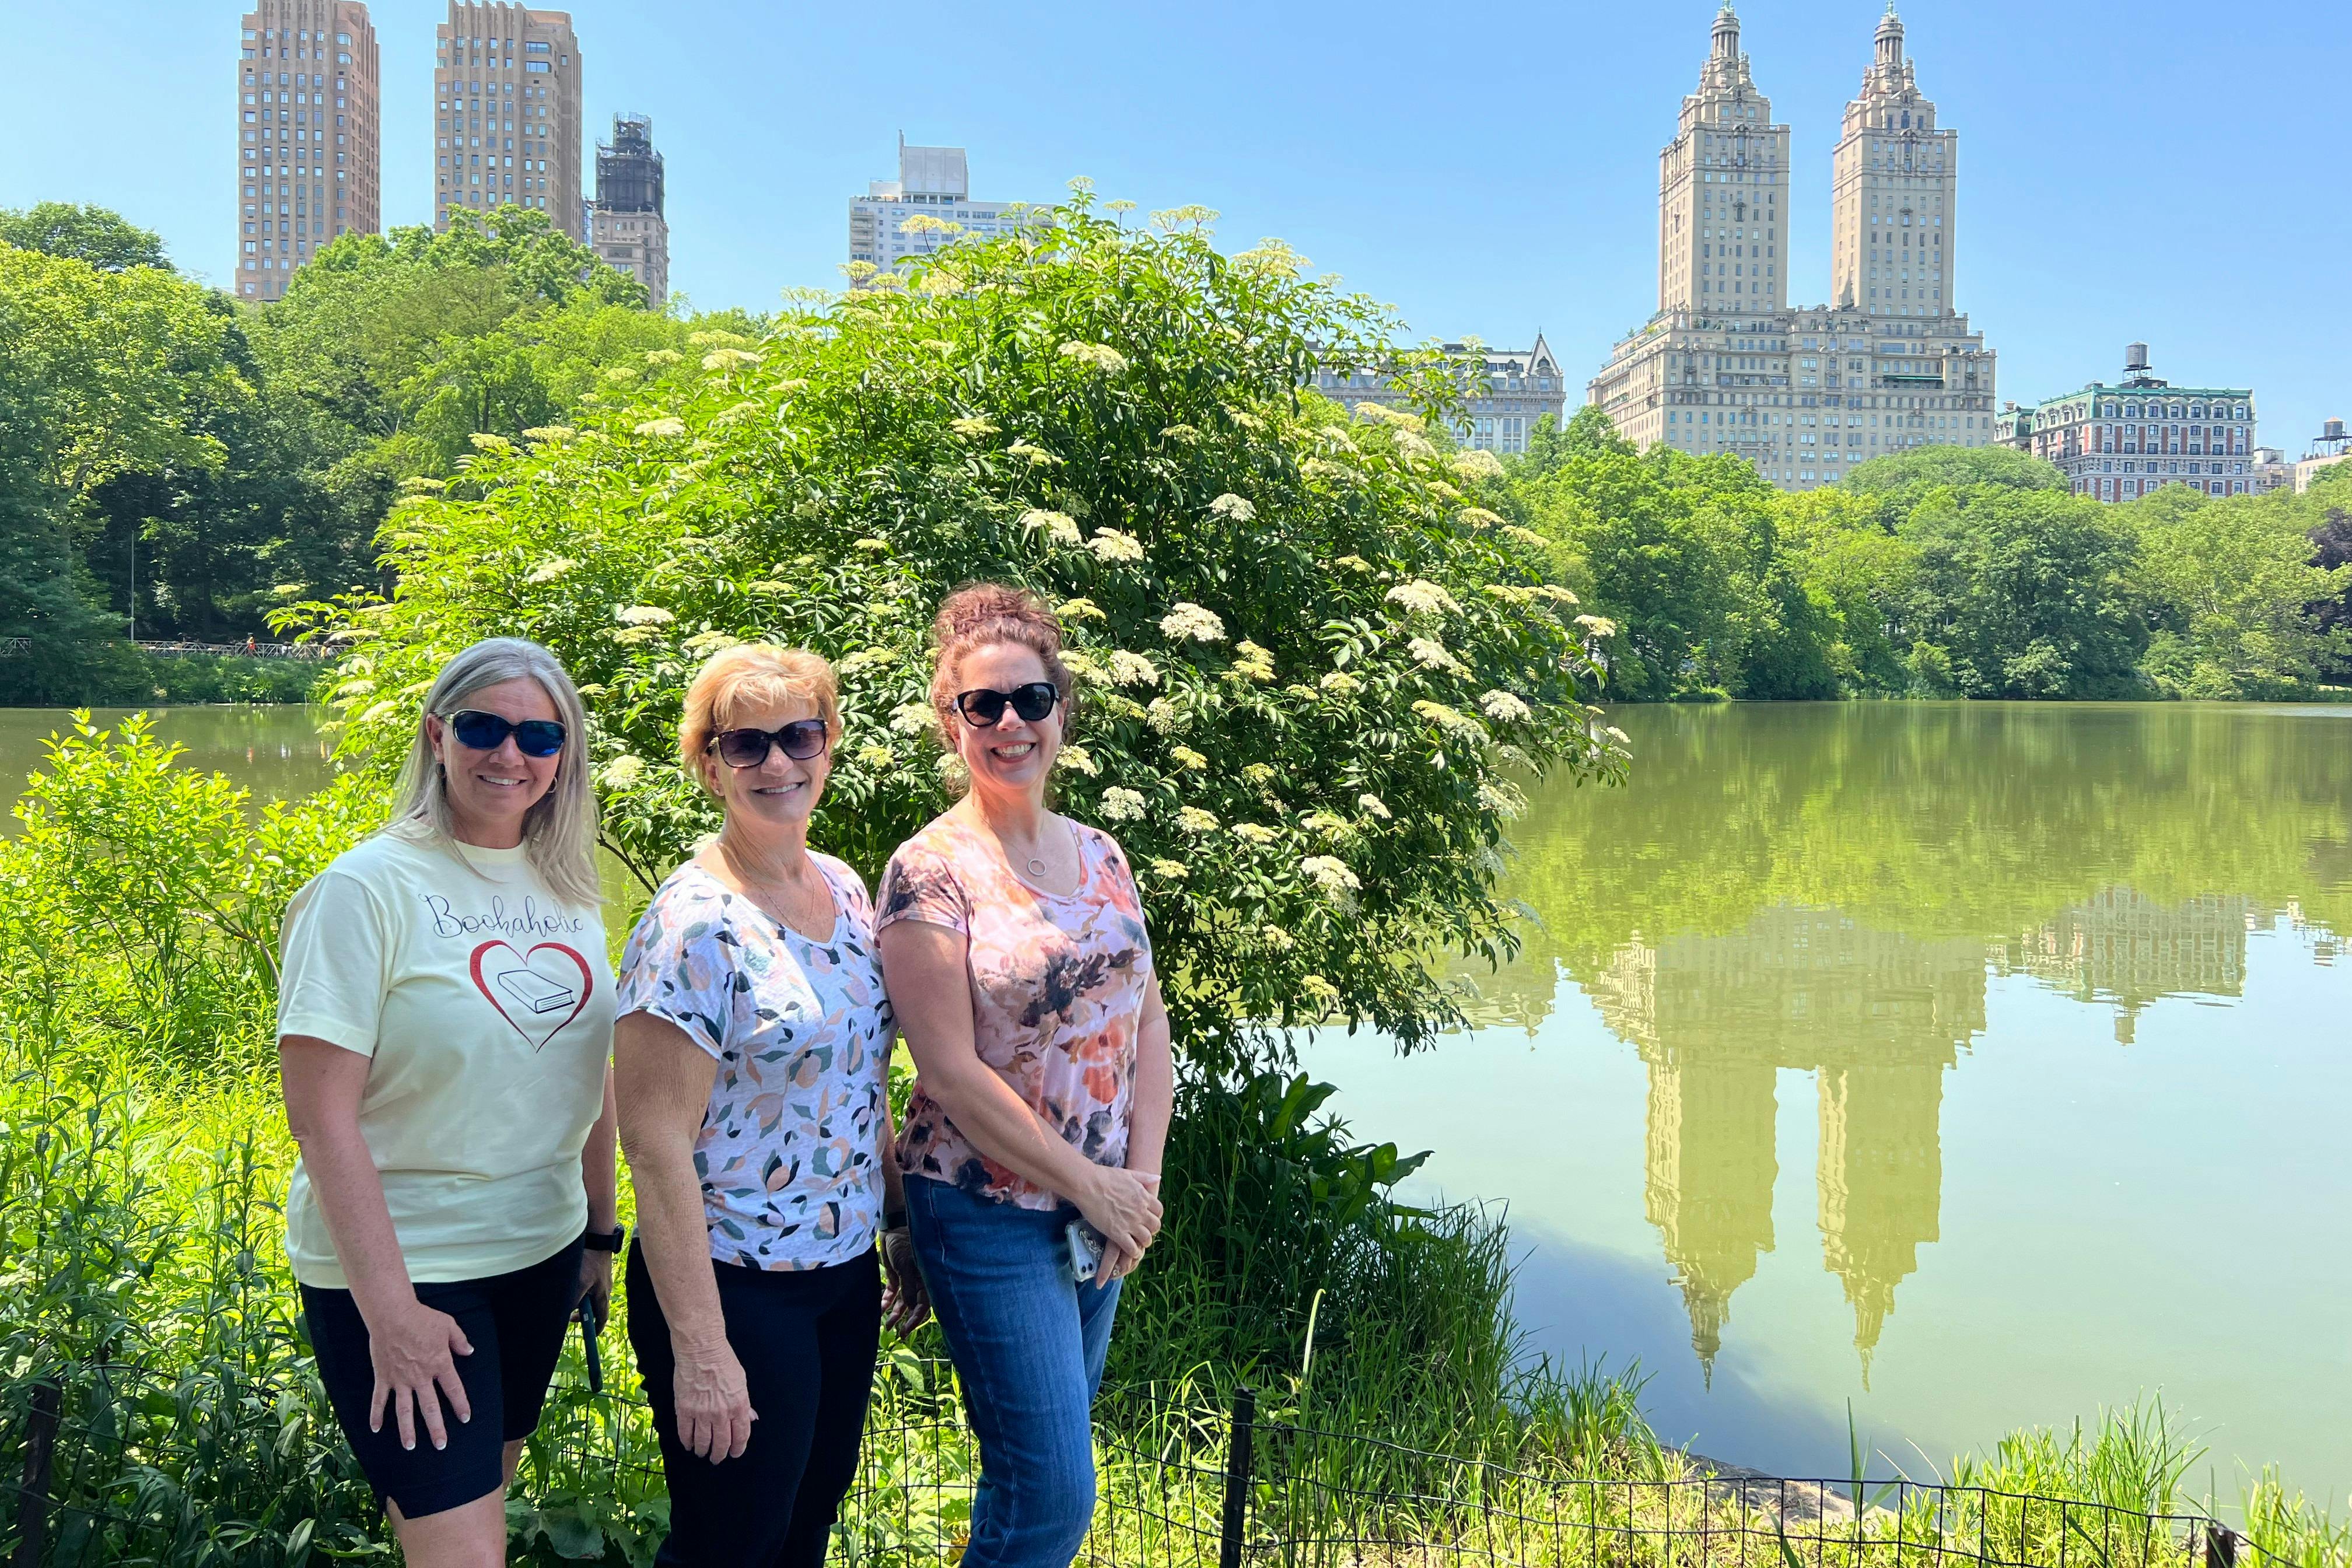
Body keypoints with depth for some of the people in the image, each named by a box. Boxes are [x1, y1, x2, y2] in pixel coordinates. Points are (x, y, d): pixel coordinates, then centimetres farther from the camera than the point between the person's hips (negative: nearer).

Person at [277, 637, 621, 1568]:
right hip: (405, 1268, -6)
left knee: (486, 1488, 20)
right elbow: (321, 1112, -17)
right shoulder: (369, 888, -14)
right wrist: (388, 1309, -19)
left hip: (541, 1250, 6)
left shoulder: (566, 889, 3)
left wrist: (602, 1231, 13)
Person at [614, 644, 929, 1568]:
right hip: (735, 1288, -7)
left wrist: (903, 1227, 15)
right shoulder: (694, 924, -20)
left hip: (846, 1274, 7)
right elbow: (657, 1146, -21)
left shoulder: (844, 889, 3)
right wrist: (698, 1348, -21)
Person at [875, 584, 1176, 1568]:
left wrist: (1143, 1178, -5)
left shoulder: (1099, 855, 6)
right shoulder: (930, 872, -13)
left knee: (1031, 1471, 17)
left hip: (1103, 1211, 6)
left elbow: (1148, 1022, 7)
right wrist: (1094, 1187, -14)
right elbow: (953, 1071, -17)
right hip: (992, 1216, -6)